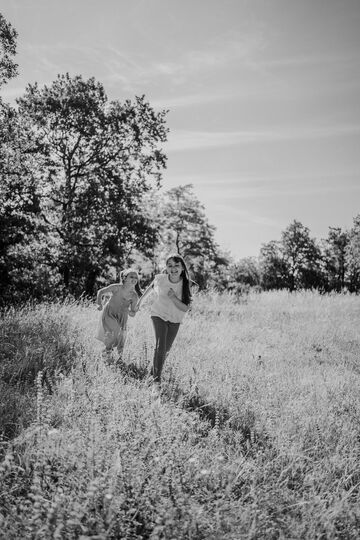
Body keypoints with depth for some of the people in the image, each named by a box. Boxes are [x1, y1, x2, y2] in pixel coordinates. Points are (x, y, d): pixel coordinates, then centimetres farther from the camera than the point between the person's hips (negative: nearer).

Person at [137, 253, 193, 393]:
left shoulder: (187, 285, -19)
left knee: (166, 349, 14)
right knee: (160, 346, -20)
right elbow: (151, 287, 5)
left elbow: (185, 308, -19)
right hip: (159, 315, -2)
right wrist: (141, 299, 18)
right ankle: (156, 381, -16)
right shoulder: (159, 279, -18)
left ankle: (154, 371, 41)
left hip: (175, 320, 2)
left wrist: (173, 298, -34)